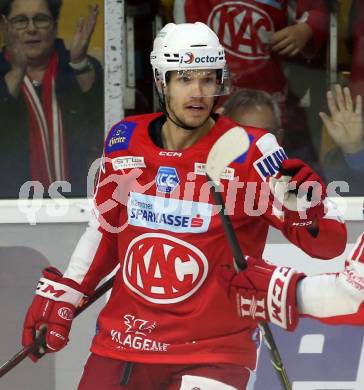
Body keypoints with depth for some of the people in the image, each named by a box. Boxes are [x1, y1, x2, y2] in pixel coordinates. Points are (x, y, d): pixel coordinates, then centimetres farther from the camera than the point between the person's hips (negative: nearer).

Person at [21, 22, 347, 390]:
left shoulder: (248, 152, -11)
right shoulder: (125, 141, 2)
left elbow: (329, 244, -13)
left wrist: (305, 203, -32)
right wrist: (60, 295, 17)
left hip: (212, 355, -4)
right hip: (122, 343, 5)